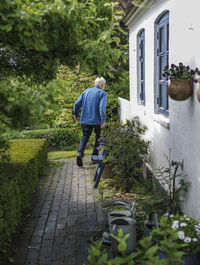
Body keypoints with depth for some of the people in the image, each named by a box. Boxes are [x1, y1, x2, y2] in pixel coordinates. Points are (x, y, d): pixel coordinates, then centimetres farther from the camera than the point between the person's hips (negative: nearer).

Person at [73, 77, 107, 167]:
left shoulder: (86, 91, 10)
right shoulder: (102, 93, -5)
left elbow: (76, 104, 7)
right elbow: (102, 107, -20)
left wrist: (76, 115, 21)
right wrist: (103, 120, -20)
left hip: (85, 120, 4)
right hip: (97, 120, -3)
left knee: (85, 137, 12)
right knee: (98, 137, 18)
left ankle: (80, 153, -12)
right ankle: (95, 155, 18)